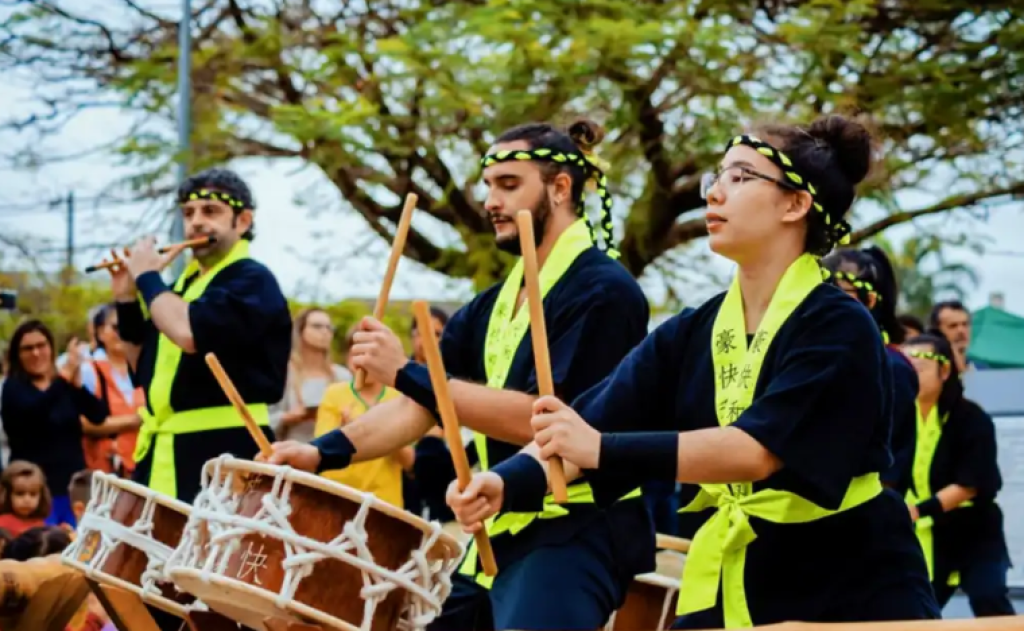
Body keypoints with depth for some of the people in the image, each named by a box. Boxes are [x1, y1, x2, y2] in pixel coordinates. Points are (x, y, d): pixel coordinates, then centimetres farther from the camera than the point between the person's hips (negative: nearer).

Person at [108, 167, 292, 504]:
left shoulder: (252, 281, -9)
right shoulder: (185, 282, 19)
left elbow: (189, 333, -26)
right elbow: (144, 368, 22)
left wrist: (148, 277, -10)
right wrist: (127, 301, 9)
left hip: (223, 451, -9)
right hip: (163, 454, 9)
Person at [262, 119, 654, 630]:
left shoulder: (601, 290, -13)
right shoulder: (495, 305, 14)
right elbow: (421, 407, 8)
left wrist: (406, 374, -24)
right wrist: (324, 452, -9)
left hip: (577, 535, -9)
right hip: (502, 534, 9)